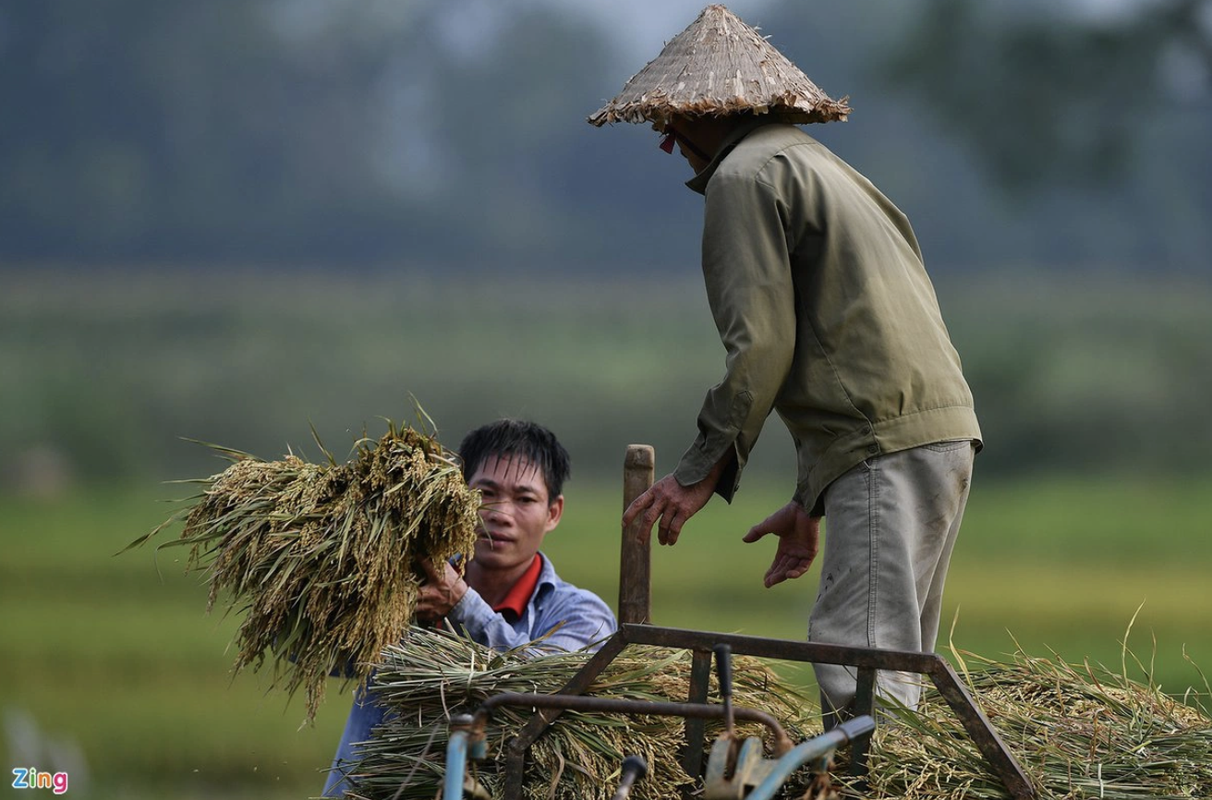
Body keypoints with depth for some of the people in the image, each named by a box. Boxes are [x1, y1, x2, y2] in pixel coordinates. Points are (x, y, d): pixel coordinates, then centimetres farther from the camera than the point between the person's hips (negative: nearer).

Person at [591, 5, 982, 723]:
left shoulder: (744, 176, -2)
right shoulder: (817, 163, 29)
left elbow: (763, 341, -12)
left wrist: (703, 471, -6)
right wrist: (812, 502, 28)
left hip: (888, 443, -10)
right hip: (944, 428, 10)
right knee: (892, 661, 10)